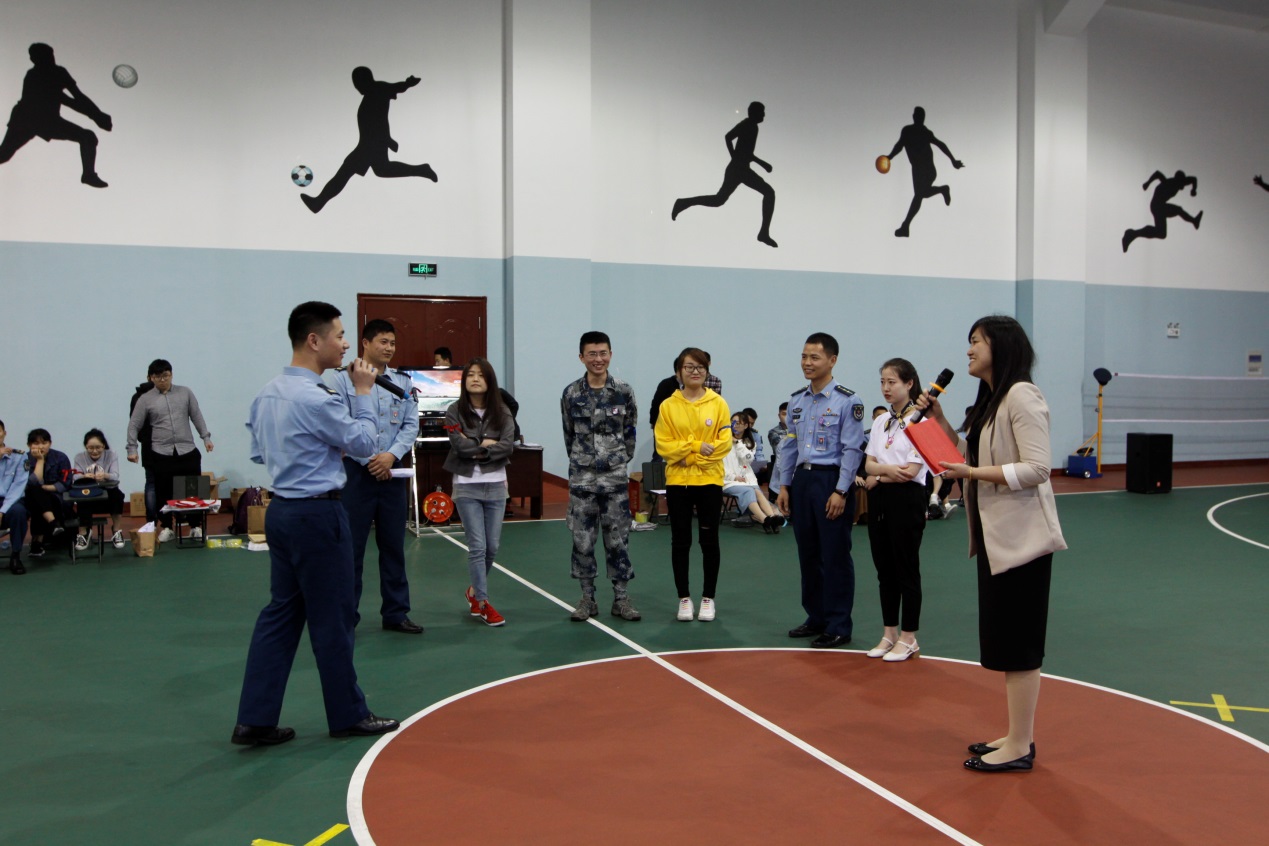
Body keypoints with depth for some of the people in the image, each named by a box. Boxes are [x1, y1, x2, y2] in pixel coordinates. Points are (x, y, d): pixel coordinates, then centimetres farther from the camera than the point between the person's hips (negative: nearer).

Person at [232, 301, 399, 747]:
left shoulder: (267, 394, 8)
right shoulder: (315, 398, -20)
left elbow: (258, 452, 17)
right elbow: (364, 443, -10)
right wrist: (364, 393, -1)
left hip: (281, 510, 9)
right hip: (317, 514, -9)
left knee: (280, 613, 12)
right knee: (332, 618, 3)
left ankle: (255, 719, 13)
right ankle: (348, 715, 17)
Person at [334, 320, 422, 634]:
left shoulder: (403, 383, 8)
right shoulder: (345, 379, -4)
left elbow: (411, 425, 4)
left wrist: (392, 455, -12)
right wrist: (369, 462, -11)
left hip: (394, 473, 4)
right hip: (357, 472, -4)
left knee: (394, 546, 11)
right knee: (351, 547, 1)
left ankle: (396, 613, 22)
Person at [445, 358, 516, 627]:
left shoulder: (502, 412, 3)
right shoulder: (455, 411, -3)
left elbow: (509, 446, -10)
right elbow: (460, 446, -15)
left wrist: (477, 449, -14)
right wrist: (489, 443, -8)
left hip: (496, 486, 3)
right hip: (467, 486, -3)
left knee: (492, 547, 8)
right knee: (477, 546, -5)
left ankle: (474, 590, 31)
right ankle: (483, 602, 5)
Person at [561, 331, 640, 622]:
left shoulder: (624, 392, 0)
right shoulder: (571, 394, -1)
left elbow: (629, 431, 7)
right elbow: (569, 434, 8)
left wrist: (620, 460, 6)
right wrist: (581, 461, 9)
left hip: (615, 477, 0)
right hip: (581, 478, 0)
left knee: (617, 540, 4)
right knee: (582, 541, 4)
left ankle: (622, 599, 14)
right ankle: (587, 599, 16)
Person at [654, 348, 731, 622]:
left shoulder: (718, 403, -1)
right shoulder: (668, 406, 0)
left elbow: (725, 443, -6)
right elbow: (663, 445, -5)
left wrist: (690, 457, -12)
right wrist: (695, 446, -17)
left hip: (710, 481, 0)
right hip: (677, 482, 0)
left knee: (709, 541, 5)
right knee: (680, 542, 6)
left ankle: (708, 598, 18)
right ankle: (684, 598, 18)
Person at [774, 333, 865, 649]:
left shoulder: (847, 401, -9)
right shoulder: (796, 400, 11)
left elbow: (852, 449, -12)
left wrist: (840, 492, -16)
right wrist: (784, 486, 11)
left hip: (830, 480, -7)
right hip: (802, 480, 7)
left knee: (834, 557, -1)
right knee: (808, 554, 13)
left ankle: (838, 626, 9)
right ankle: (816, 618, 25)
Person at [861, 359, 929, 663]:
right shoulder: (880, 421, 12)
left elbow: (911, 470, -16)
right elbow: (869, 464, 5)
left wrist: (878, 477, -7)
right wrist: (887, 469, -16)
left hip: (906, 499, -7)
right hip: (879, 500, 7)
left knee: (906, 569, 2)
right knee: (884, 569, 12)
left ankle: (908, 638, 12)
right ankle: (889, 633, 22)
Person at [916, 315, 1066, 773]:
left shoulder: (1022, 395, -15)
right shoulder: (990, 399, 14)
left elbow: (1037, 469, -21)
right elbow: (969, 455, 16)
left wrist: (975, 473, -24)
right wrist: (939, 421, 7)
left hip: (1021, 537, -10)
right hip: (995, 537, 10)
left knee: (1018, 643, -2)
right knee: (1004, 641, 15)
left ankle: (1020, 747, 8)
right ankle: (1017, 735, 26)